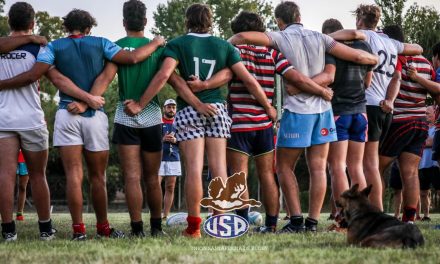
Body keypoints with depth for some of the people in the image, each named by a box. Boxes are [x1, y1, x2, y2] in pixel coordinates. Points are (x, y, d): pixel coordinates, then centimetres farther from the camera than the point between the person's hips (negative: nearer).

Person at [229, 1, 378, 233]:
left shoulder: (281, 38, -5)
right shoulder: (319, 39, 5)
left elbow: (243, 36, -16)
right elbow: (357, 56, 0)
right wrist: (374, 59, 21)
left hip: (297, 110, -4)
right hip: (322, 109, 4)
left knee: (284, 167, 7)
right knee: (318, 168, 6)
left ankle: (296, 220, 0)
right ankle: (313, 222, 5)